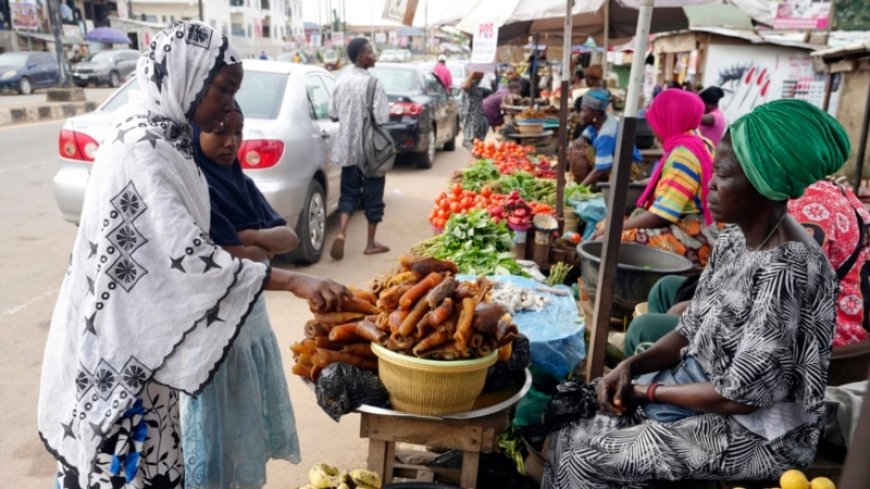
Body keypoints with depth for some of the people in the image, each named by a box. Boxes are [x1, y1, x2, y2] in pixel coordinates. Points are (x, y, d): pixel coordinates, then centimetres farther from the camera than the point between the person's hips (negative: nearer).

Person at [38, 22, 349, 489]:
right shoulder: (142, 147, -22)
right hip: (120, 338, -9)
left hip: (142, 333, 9)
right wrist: (294, 281, -34)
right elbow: (184, 255, -30)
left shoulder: (164, 135, 7)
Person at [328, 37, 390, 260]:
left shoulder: (342, 80, 3)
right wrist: (368, 116, 3)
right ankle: (371, 243, 15)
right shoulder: (372, 82, -15)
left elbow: (333, 115, 8)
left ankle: (341, 233, -6)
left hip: (347, 146, 5)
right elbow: (381, 118, -18)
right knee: (372, 194, 7)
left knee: (349, 192, 14)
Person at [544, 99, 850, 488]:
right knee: (575, 414, 4)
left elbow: (743, 395, -25)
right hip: (702, 387, 8)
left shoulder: (786, 272, -29)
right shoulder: (737, 237, -1)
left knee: (586, 451, -9)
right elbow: (693, 330, 6)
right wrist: (633, 365, -9)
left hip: (753, 432, -8)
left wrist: (648, 390, -13)